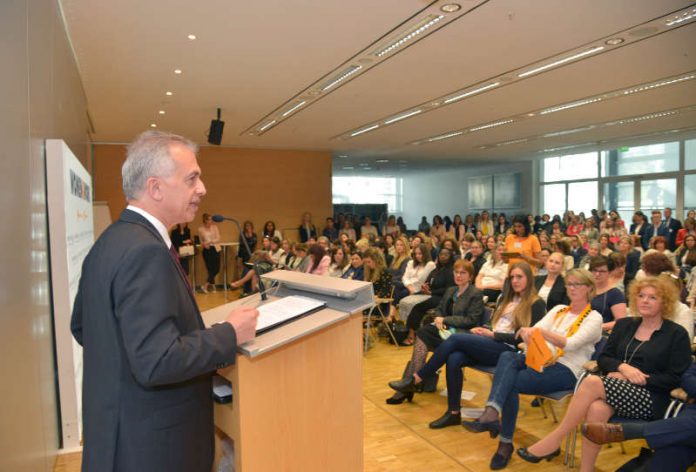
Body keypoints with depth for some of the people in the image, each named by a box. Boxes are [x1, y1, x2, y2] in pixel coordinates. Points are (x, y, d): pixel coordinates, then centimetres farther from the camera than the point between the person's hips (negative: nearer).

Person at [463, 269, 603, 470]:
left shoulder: (594, 318, 2)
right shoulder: (559, 310, 21)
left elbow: (571, 344, -16)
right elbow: (535, 329, 4)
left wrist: (541, 331, -30)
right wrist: (527, 333, -21)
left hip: (566, 370, -5)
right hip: (543, 360, 5)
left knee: (511, 383, -28)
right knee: (507, 356, -29)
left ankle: (506, 442, -22)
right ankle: (492, 414, -44)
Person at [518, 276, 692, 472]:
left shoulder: (677, 334, 4)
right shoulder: (624, 325, 16)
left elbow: (675, 378, -2)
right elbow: (603, 358, 12)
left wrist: (639, 378, -12)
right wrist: (622, 367, -9)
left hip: (650, 399, -4)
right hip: (615, 388, 4)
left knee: (592, 382, -32)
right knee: (597, 409, -35)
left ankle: (555, 438, -24)